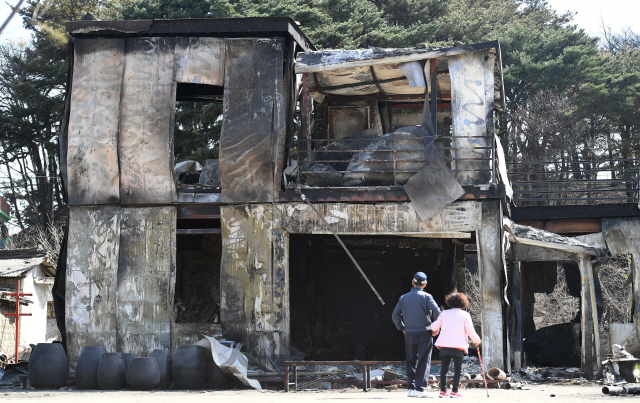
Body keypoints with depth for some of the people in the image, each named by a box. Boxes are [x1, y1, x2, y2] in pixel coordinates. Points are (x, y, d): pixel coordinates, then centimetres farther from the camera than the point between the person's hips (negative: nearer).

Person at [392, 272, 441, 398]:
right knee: (424, 361, 0)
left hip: (409, 334, 4)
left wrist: (402, 328, 14)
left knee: (411, 361, 12)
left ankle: (410, 388, 11)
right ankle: (419, 389, -6)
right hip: (424, 334, -4)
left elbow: (395, 315, 7)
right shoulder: (426, 297, -6)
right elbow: (437, 312, -15)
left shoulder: (404, 298, 7)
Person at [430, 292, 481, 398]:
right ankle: (454, 391, -5)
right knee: (458, 368, 1)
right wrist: (477, 340, 17)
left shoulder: (444, 313, 8)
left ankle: (443, 391, 6)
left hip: (444, 345, 3)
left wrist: (435, 331, 30)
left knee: (444, 368, 9)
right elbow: (470, 331, 0)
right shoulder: (465, 315, 2)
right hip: (458, 346, -3)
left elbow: (435, 327, 7)